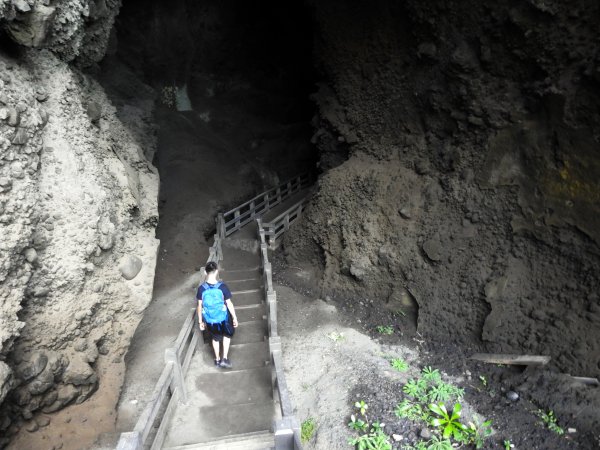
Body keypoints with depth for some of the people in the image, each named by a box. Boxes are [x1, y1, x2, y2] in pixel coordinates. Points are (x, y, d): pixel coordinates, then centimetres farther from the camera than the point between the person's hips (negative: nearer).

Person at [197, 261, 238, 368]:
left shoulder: (201, 288, -16)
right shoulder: (222, 286, -22)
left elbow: (200, 306, -6)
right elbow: (229, 304, -14)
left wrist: (200, 321, 7)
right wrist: (235, 318, -1)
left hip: (210, 320, 2)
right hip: (223, 318, -2)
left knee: (215, 338, 26)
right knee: (227, 335, 27)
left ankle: (217, 359, 42)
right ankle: (224, 359, 20)